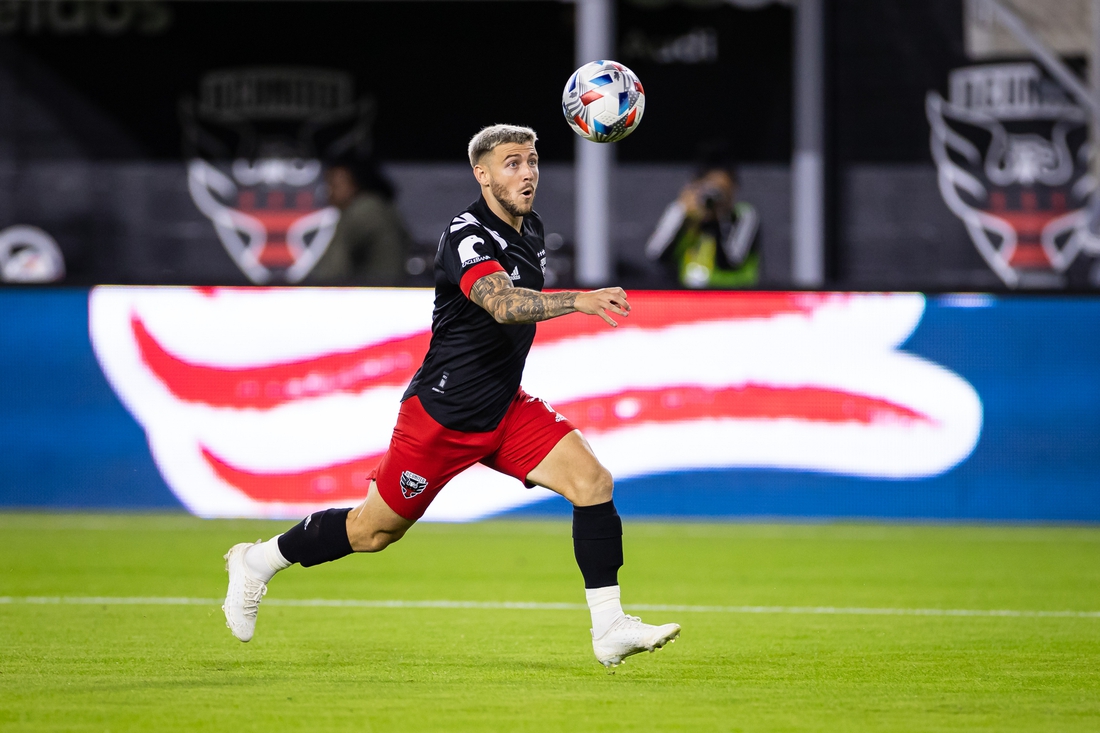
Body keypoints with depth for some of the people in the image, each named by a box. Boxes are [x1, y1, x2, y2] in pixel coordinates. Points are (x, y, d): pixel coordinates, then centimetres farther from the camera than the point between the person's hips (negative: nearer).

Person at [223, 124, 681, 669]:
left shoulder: (530, 230, 6)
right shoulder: (467, 237, -22)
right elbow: (503, 304, -41)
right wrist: (577, 301, -55)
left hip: (505, 409, 7)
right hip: (444, 413, -7)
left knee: (592, 481, -13)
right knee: (374, 531, 6)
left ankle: (608, 629, -14)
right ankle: (259, 562, 29)